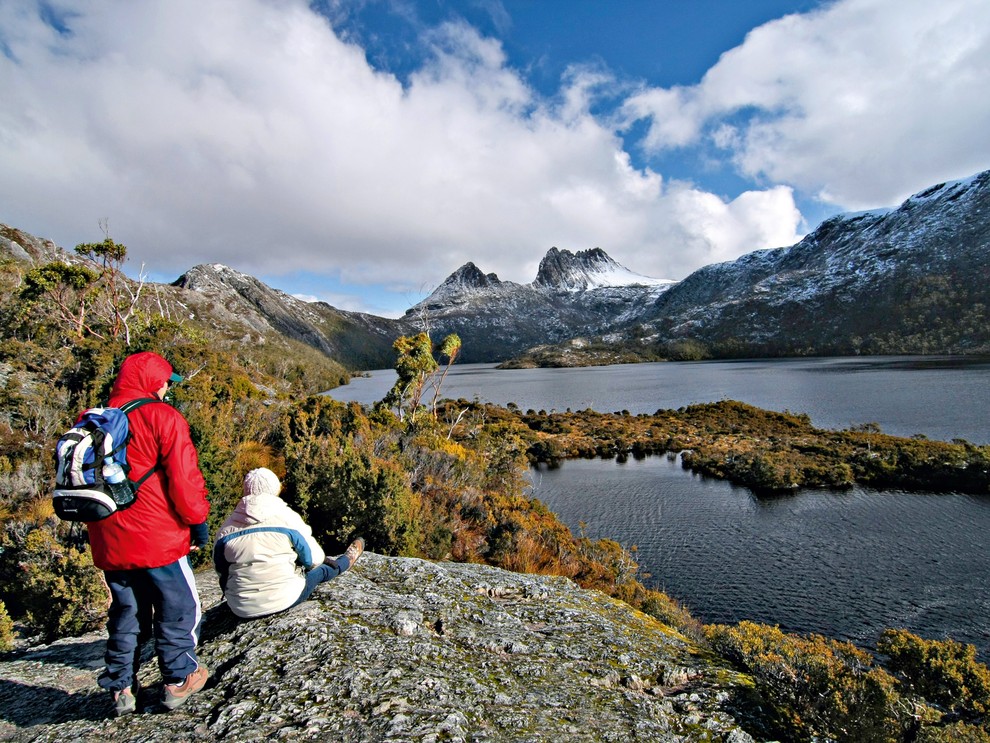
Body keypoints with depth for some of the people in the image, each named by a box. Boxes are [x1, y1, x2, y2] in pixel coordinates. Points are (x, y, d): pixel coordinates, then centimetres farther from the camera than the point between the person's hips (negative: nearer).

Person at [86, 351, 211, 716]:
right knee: (177, 608, 11)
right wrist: (197, 519, -4)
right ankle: (179, 680, 21)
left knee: (126, 612, 20)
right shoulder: (161, 416, -14)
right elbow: (183, 476, -17)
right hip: (157, 537, -6)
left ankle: (121, 688, 27)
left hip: (108, 542, 6)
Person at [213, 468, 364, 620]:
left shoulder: (227, 528, -6)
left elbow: (220, 570, 7)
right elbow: (313, 559, -4)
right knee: (321, 570, 25)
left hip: (241, 608, 4)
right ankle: (347, 559, 54)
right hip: (284, 599, -4)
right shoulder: (287, 517, -13)